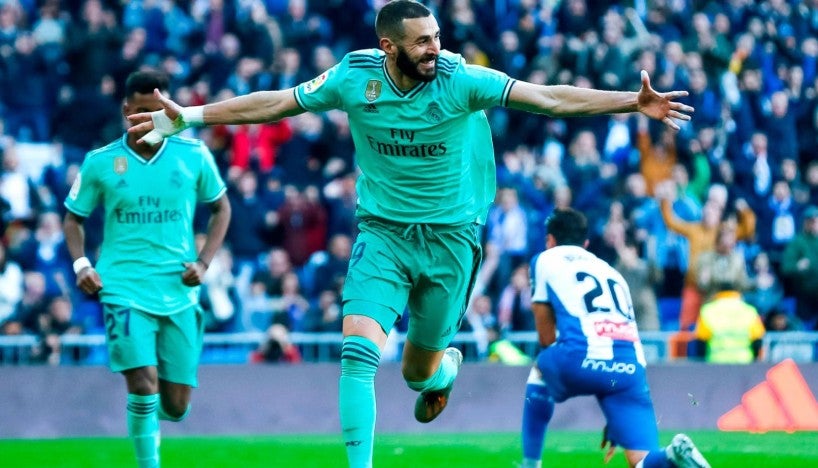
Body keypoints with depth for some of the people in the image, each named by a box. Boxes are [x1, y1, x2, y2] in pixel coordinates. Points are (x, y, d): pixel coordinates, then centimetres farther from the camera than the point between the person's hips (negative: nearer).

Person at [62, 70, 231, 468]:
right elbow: (73, 218, 12)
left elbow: (221, 208, 14)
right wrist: (80, 263, -6)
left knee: (176, 406, 5)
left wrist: (203, 262, 1)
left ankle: (146, 415, 41)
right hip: (124, 289, -2)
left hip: (179, 292, 2)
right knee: (144, 384, -20)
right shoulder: (100, 163, 0)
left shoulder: (194, 156, 1)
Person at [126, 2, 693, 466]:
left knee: (419, 370, 10)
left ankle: (445, 368, 49)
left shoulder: (460, 80, -16)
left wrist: (635, 102, -27)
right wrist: (186, 117, -3)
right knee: (358, 352, -19)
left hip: (450, 237, -1)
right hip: (382, 234, 1)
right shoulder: (354, 78, -10)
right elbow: (271, 104, 0)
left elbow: (550, 98, -18)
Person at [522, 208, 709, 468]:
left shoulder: (545, 260, 21)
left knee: (539, 371, 33)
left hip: (582, 359, -3)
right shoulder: (612, 272, 33)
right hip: (631, 367, 3)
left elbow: (547, 337, 19)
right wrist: (614, 421, 35)